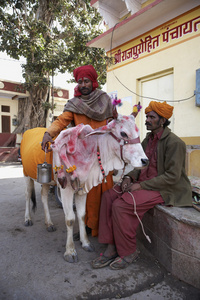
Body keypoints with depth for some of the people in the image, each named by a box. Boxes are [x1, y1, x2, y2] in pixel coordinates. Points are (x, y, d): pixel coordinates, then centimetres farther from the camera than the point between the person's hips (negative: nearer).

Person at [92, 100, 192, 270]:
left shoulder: (174, 143, -14)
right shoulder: (148, 139, 13)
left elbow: (172, 176, -19)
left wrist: (141, 185, -21)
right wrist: (129, 177, -5)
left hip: (165, 189, -8)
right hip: (144, 183, 9)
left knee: (120, 205, -24)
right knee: (109, 196, -8)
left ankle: (129, 253, -1)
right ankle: (111, 248, 0)